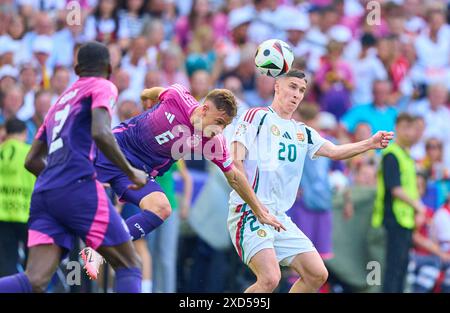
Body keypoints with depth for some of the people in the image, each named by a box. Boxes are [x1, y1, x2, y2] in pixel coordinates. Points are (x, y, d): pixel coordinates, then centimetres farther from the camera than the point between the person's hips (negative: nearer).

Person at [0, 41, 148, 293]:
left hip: (43, 194, 6)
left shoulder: (59, 102, 30)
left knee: (35, 282, -8)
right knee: (129, 266, 4)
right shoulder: (103, 88, 8)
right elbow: (100, 133, -12)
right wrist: (131, 173, -3)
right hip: (77, 189, -6)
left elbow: (32, 161, 31)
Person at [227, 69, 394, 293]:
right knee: (270, 278, -24)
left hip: (280, 217, 8)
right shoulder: (257, 116, -1)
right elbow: (236, 161, -9)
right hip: (249, 213, -8)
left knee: (317, 274, 2)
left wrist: (370, 144, -11)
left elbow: (335, 152, 6)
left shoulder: (302, 133, 18)